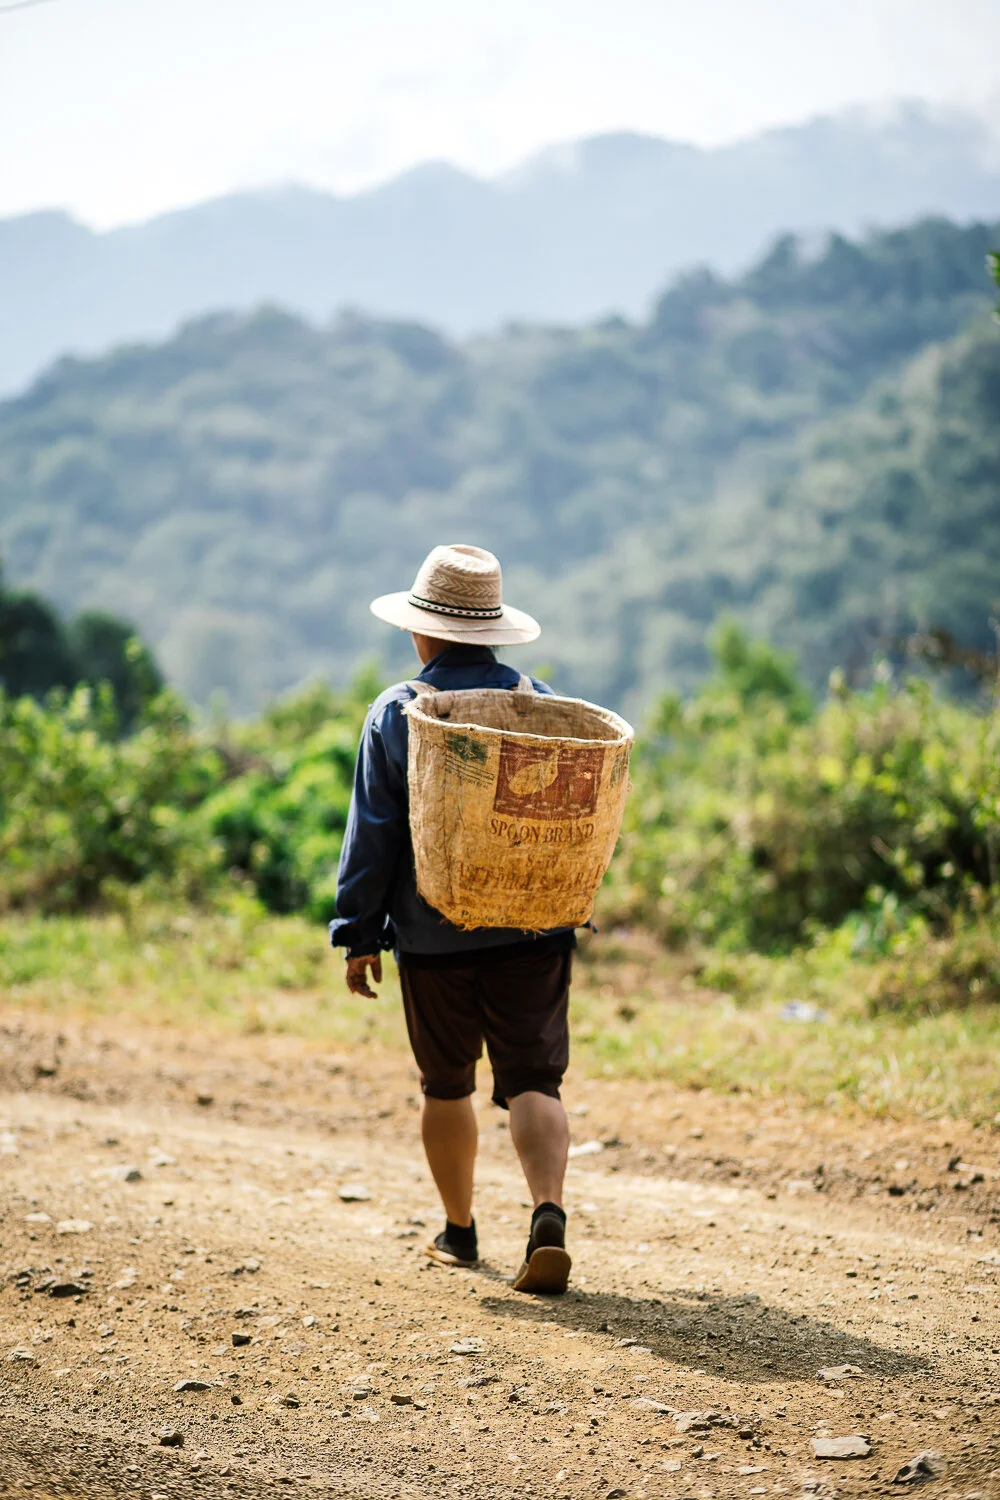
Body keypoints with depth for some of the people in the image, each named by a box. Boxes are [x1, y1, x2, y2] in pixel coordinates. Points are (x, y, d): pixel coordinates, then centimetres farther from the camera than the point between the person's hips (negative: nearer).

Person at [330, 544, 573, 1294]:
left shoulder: (396, 713, -5)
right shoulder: (543, 704, 2)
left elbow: (372, 832, -6)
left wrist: (359, 933, 0)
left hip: (434, 935, -1)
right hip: (534, 930, 1)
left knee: (447, 1085, 15)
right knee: (533, 1082, 0)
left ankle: (459, 1230, 26)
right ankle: (549, 1213, -22)